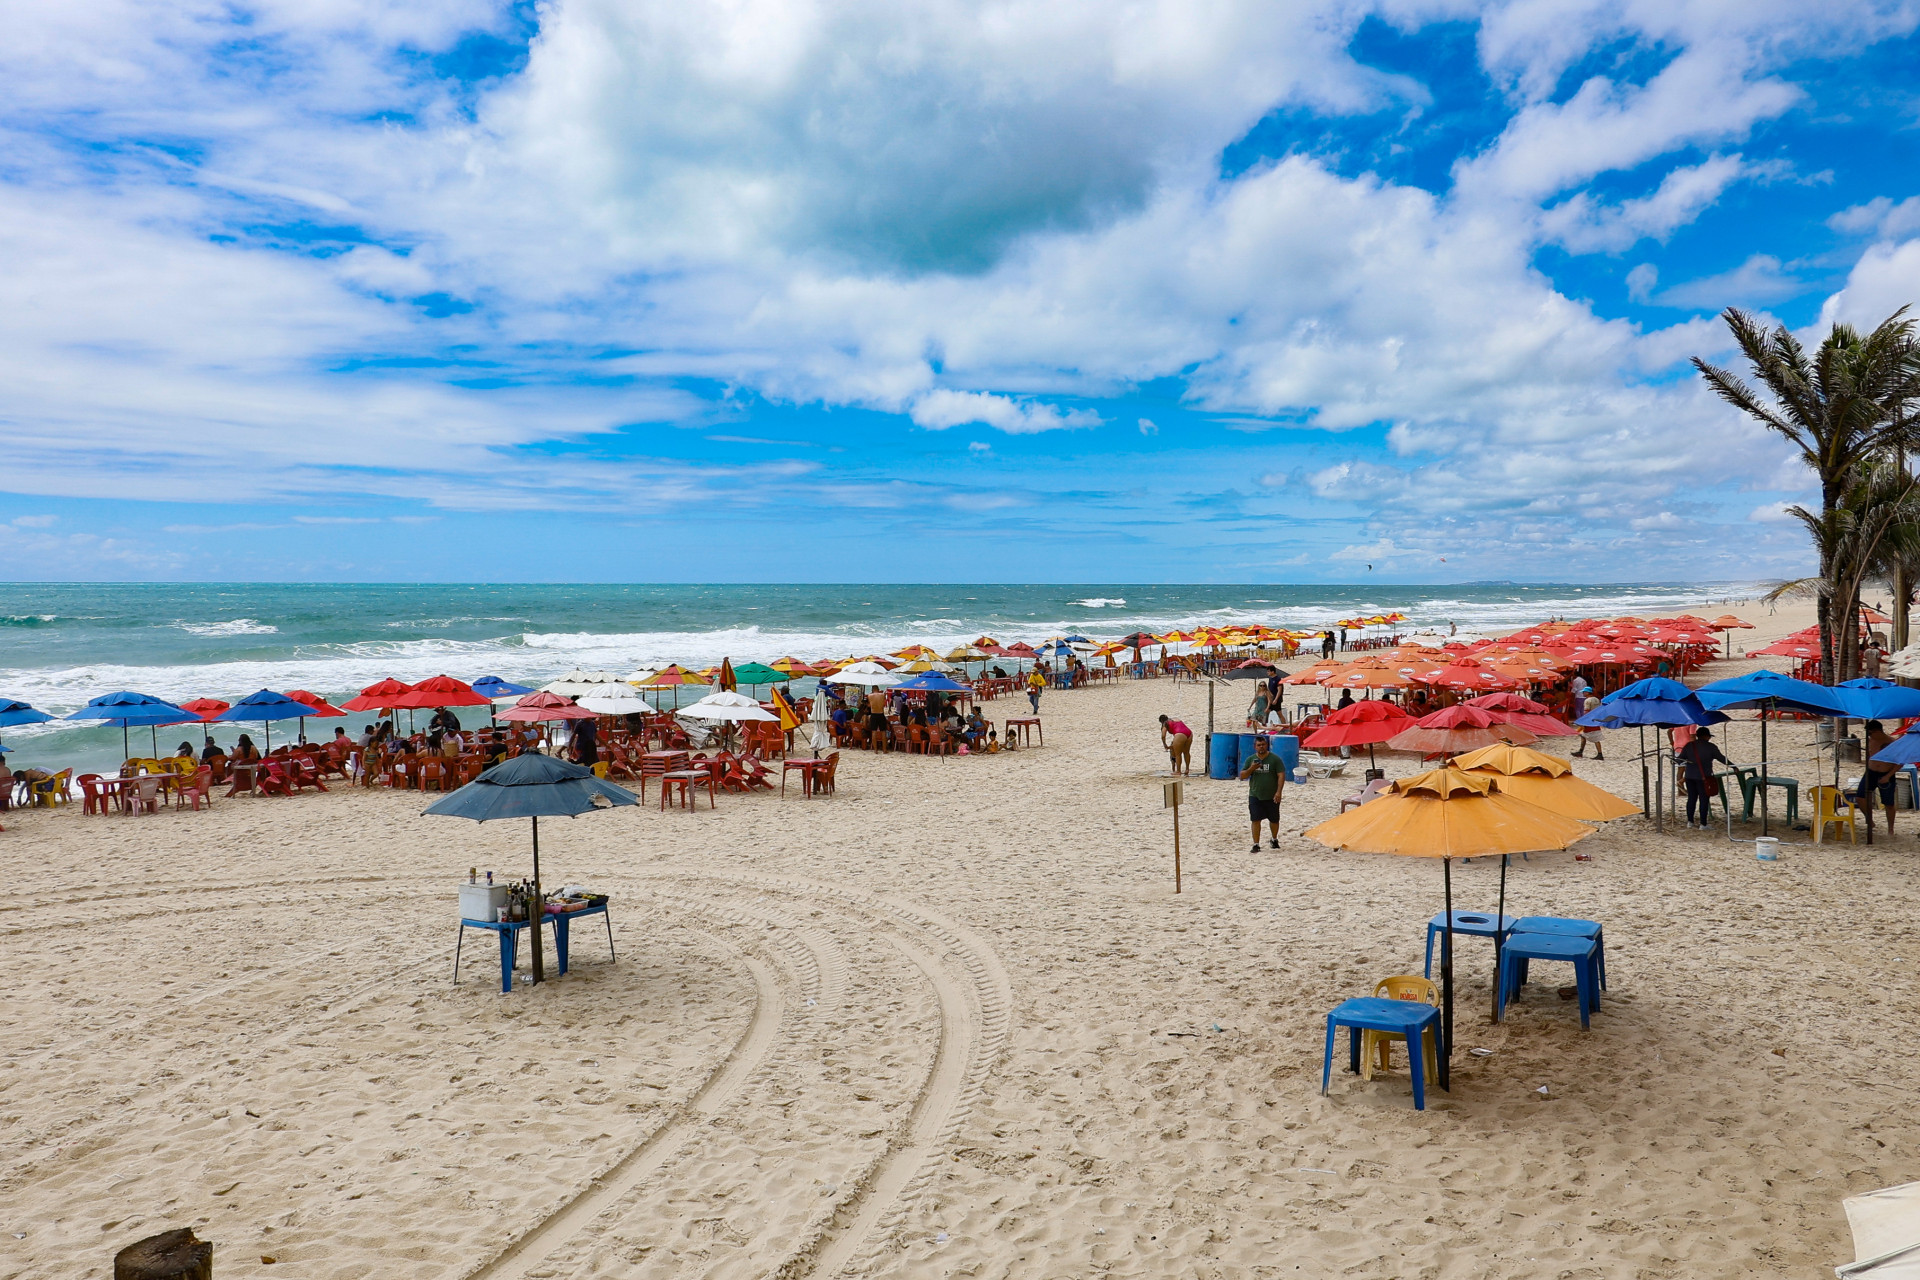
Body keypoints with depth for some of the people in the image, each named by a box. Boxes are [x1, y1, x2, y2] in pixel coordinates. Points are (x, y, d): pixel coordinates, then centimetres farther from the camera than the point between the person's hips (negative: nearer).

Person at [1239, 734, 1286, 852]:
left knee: (1274, 820, 12)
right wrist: (1251, 769, -13)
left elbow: (1281, 775, -8)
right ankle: (1256, 845, -1)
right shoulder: (1250, 760, 5)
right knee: (1255, 820, -6)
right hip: (1255, 796, 1)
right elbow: (1242, 776, 6)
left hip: (1271, 797, -1)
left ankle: (1274, 840, 37)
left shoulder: (1275, 759, -4)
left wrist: (1278, 792, -18)